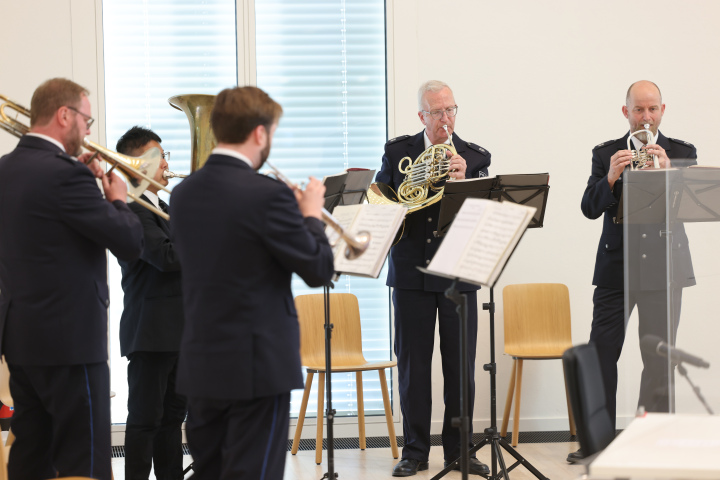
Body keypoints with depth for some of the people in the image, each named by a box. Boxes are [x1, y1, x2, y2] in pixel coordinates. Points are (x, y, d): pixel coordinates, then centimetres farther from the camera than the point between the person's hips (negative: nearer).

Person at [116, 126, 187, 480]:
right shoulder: (131, 209, -13)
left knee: (173, 415, 13)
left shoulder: (161, 207, 19)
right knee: (146, 418, -5)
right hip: (152, 330, -9)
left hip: (178, 329, 9)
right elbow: (166, 257, -24)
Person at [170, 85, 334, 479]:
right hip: (258, 367, -7)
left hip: (199, 367, 7)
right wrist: (311, 216, 6)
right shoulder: (268, 195, -17)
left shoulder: (183, 193, 4)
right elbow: (319, 270, -11)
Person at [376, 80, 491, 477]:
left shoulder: (474, 158, 3)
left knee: (460, 365, 4)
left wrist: (463, 182, -24)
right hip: (411, 271, 0)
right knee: (412, 364, 4)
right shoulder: (398, 151, 6)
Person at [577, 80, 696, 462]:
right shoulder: (606, 153, 8)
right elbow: (590, 208, -1)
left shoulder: (682, 153, 6)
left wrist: (667, 171, -23)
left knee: (659, 359, 1)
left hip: (663, 268, -1)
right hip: (615, 267, 1)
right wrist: (610, 178, -20)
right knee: (601, 354, -1)